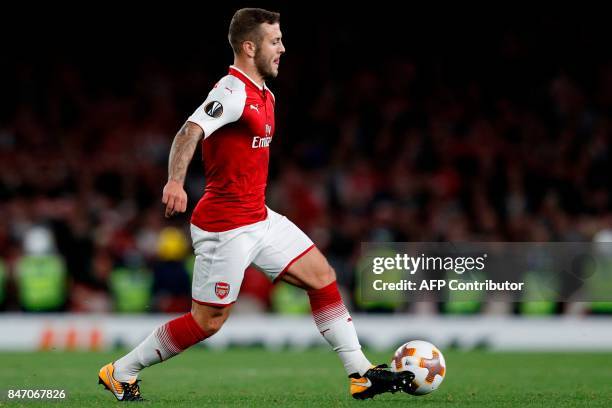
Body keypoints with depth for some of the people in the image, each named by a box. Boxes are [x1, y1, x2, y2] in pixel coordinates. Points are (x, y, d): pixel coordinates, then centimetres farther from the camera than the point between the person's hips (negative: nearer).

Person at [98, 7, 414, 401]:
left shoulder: (264, 95, 12)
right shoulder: (233, 91, -18)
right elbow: (191, 131, -34)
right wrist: (175, 181, -50)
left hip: (258, 218, 9)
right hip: (225, 225, -9)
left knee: (322, 275, 5)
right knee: (208, 321, -3)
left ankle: (360, 373, 9)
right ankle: (121, 372, 10)